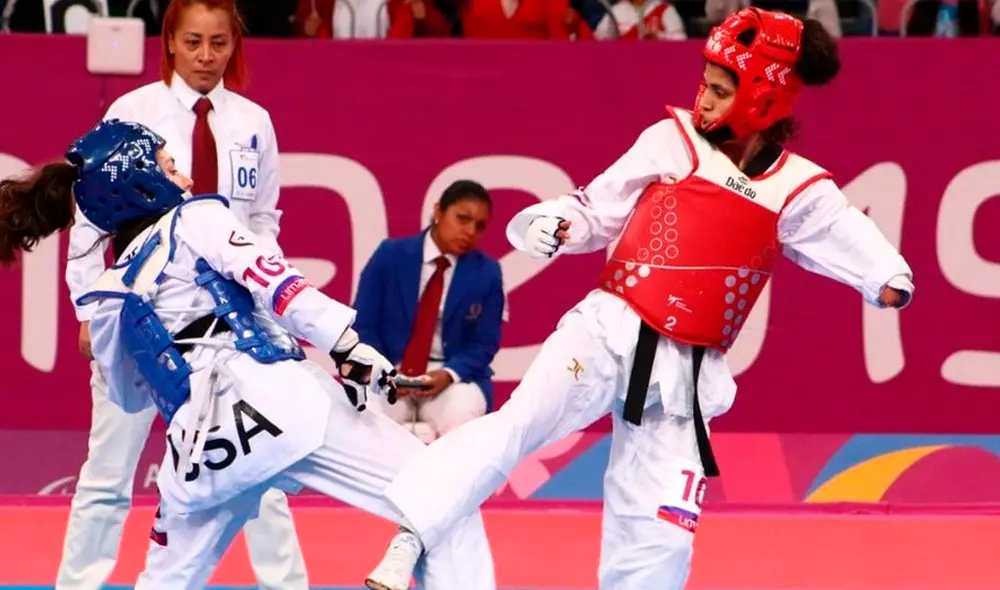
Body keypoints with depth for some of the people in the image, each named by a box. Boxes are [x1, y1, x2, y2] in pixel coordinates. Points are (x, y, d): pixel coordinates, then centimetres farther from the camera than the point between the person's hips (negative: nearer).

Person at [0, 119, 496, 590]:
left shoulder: (111, 298, 23)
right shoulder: (195, 220, 9)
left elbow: (131, 396, 35)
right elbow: (278, 285, -7)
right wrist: (353, 351, -12)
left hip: (199, 444, 5)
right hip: (279, 403, -5)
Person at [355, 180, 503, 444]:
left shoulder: (487, 273, 1)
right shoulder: (390, 255, -2)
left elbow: (485, 343, 2)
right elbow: (362, 325, -1)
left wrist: (449, 374, -19)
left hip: (452, 376, 1)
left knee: (459, 420, -35)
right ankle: (426, 435, -7)